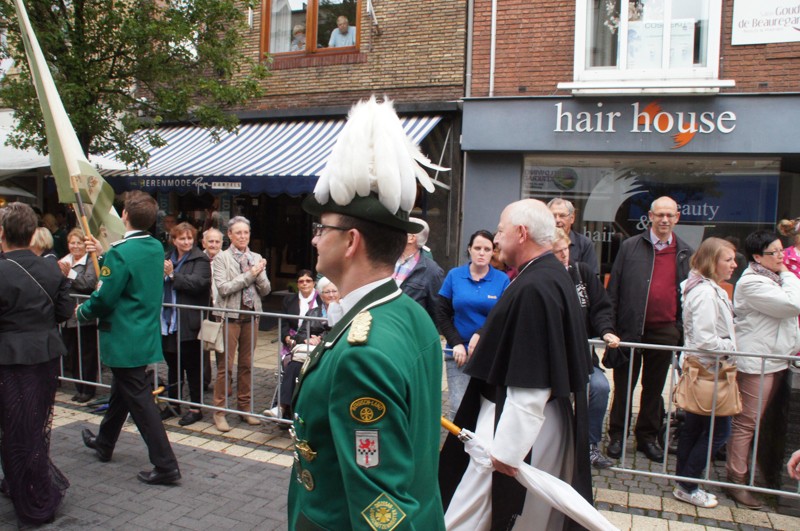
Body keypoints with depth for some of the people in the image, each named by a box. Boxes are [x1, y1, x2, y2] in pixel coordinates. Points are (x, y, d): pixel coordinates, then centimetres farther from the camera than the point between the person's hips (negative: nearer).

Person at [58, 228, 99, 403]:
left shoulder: (91, 261, -7)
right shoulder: (64, 261, 12)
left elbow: (90, 284, -22)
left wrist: (70, 273, -18)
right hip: (68, 316, 7)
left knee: (87, 355, 3)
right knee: (72, 355, 13)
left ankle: (88, 389, 13)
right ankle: (79, 388, 24)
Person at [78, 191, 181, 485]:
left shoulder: (120, 253, -22)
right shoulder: (156, 248, 2)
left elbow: (104, 299, -18)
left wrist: (82, 312, 2)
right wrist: (105, 254, 21)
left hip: (124, 340, -8)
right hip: (147, 336, 8)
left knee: (139, 400, -1)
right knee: (121, 391, 25)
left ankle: (165, 466, 3)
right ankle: (104, 443, 47)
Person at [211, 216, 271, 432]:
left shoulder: (256, 258, 10)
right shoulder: (221, 258, -1)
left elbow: (266, 290, 7)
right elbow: (223, 288, -13)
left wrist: (258, 274, -11)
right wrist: (249, 275, -14)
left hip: (251, 315, 4)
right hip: (229, 315, -4)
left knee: (246, 364, 10)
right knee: (225, 365, -2)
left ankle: (245, 406, 21)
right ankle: (219, 411, 9)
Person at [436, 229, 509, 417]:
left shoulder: (502, 279, 0)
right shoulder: (454, 275, 3)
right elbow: (442, 314, 5)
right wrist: (456, 343, -7)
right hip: (459, 352, 0)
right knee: (459, 407, -5)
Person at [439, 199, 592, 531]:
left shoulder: (533, 289, -24)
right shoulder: (555, 276, 8)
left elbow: (529, 383, -25)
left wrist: (506, 449, -21)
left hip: (520, 421, -10)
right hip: (546, 420, 10)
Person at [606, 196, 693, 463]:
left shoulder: (685, 253, 7)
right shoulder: (630, 247, 0)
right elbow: (614, 289, -1)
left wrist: (683, 327, 3)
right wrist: (610, 326, -6)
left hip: (665, 330, 2)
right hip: (631, 328, -2)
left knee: (654, 387, 13)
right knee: (624, 386, 7)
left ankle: (648, 437, 26)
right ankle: (617, 435, 20)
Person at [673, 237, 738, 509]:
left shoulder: (712, 290, 12)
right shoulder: (705, 293, -22)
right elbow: (704, 340, -25)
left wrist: (730, 344, 6)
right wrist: (732, 346, -12)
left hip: (702, 370, 10)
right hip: (707, 371, -10)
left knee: (694, 425, 15)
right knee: (719, 429, -2)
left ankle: (684, 482, 26)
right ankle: (686, 486, 8)